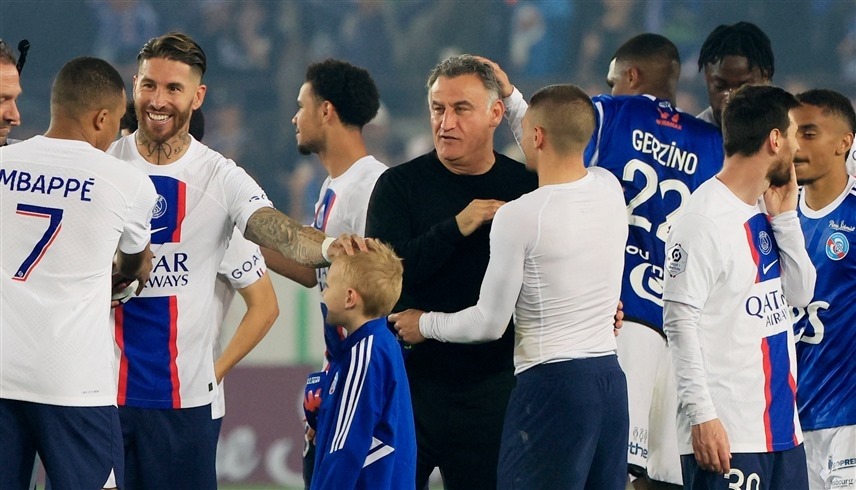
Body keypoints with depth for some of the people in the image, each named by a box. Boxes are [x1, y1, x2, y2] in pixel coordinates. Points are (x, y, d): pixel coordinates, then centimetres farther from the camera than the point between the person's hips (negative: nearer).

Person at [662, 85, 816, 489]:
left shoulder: (766, 210, 12)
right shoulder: (705, 219, -13)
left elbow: (800, 295, 13)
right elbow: (680, 323, -15)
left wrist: (785, 217, 3)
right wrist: (701, 414, -20)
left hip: (782, 423, 8)